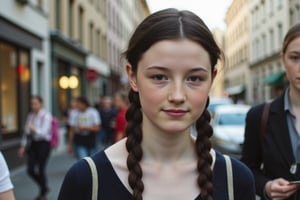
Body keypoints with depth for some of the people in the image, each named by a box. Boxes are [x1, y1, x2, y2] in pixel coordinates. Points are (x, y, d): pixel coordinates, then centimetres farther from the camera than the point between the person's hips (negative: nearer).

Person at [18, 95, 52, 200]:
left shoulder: (46, 116, -11)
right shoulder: (30, 115, 8)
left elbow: (44, 132, -19)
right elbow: (26, 131, 14)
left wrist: (35, 129, -37)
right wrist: (23, 146, 11)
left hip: (43, 144, -6)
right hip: (33, 144, 6)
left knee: (41, 170, 0)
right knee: (30, 170, 4)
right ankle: (44, 187, 28)